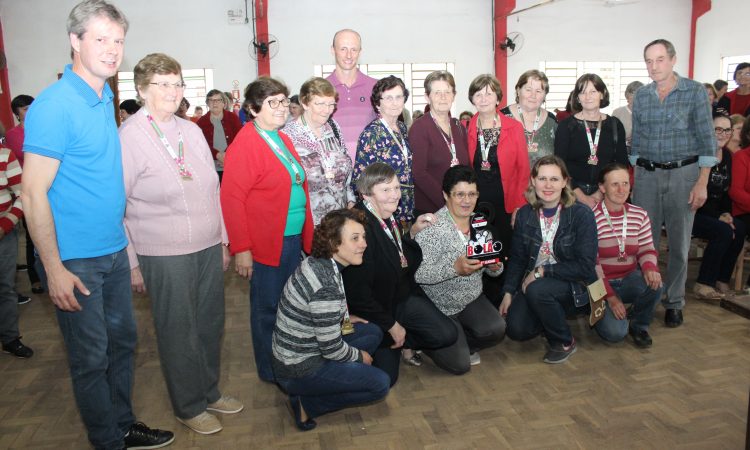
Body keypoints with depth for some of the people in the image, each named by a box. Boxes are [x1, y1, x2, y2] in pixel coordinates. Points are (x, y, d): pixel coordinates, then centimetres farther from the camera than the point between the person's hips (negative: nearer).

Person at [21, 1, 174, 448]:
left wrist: (124, 239, 14)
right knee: (92, 357, 8)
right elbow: (34, 193, -17)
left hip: (115, 250, 8)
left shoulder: (105, 98, 8)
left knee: (123, 340, 18)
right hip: (76, 259, -8)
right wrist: (54, 269, -17)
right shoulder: (54, 105, -16)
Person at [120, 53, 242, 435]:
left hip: (208, 248, 6)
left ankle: (209, 391, 36)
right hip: (164, 256, -5)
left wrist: (223, 240, 13)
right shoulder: (129, 137, -9)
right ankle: (189, 407, 27)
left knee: (210, 324, 15)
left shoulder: (191, 130, 8)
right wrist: (131, 263, -9)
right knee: (178, 332, 7)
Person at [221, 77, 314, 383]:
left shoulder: (282, 140, 14)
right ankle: (270, 371, 24)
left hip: (294, 239, 8)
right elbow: (231, 198, -16)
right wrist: (241, 248, -18)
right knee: (268, 310, 6)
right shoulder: (245, 144, -12)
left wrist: (306, 233, 14)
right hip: (266, 243, -8)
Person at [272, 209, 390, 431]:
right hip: (299, 371, -9)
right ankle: (307, 404, -1)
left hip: (296, 351, 9)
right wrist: (360, 356, -5)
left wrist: (343, 319, 7)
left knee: (373, 332, 11)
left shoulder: (316, 262, -2)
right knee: (381, 383, -6)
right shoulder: (327, 285, -30)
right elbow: (332, 349, -22)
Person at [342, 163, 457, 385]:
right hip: (374, 309, -7)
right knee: (385, 377, -2)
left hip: (403, 298, 7)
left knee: (447, 334, -7)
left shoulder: (388, 217, -4)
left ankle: (404, 342, 18)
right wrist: (391, 325, -14)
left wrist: (413, 231, -6)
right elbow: (357, 293, -26)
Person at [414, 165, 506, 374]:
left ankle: (459, 343, 13)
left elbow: (492, 270, 7)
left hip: (472, 298, 6)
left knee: (496, 330, -19)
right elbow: (418, 273, -27)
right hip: (439, 307, -5)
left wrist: (495, 266, -17)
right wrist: (455, 268, -38)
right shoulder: (432, 228, -21)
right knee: (459, 365, -9)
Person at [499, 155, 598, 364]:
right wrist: (508, 293, -3)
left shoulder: (581, 214, -14)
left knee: (537, 290, -34)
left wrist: (542, 271, -19)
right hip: (534, 283, 4)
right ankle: (553, 315, 17)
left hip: (573, 285, -4)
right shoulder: (524, 214, 0)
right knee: (515, 329, -18)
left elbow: (585, 266, -17)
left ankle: (565, 342, -6)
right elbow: (517, 258, 6)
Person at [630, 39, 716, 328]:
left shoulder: (695, 92, -2)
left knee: (679, 242, 4)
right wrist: (633, 179, 7)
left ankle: (674, 302, 16)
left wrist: (702, 183, -11)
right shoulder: (641, 96, 8)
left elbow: (707, 140, -4)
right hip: (647, 175, 3)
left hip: (683, 174, -2)